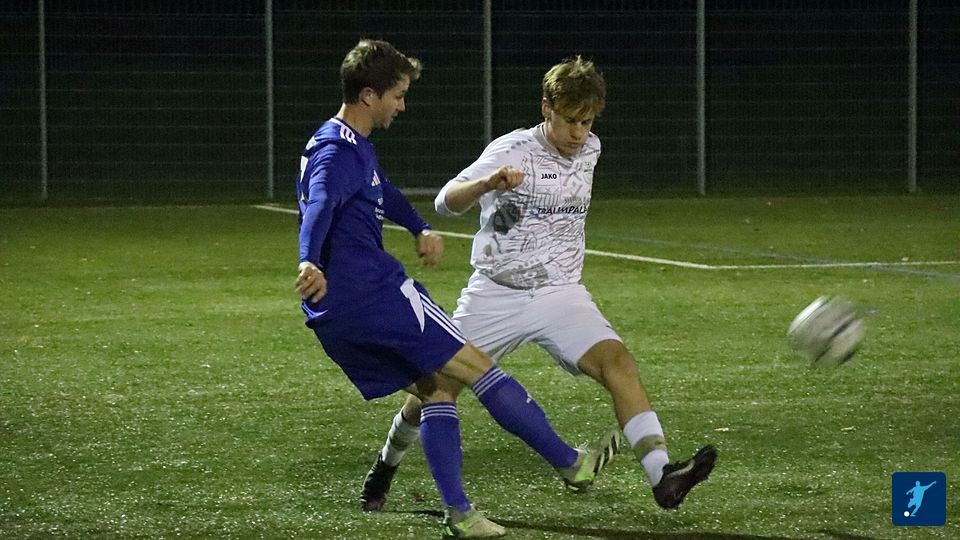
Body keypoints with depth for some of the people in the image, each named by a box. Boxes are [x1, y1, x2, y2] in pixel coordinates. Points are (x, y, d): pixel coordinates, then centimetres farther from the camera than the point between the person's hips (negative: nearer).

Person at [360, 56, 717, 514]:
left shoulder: (589, 150, 4)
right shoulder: (511, 152, -13)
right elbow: (446, 202, -27)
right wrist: (488, 183, -46)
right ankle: (385, 467, 34)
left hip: (559, 294, 3)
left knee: (617, 362, -22)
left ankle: (662, 476, -33)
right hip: (495, 296, -3)